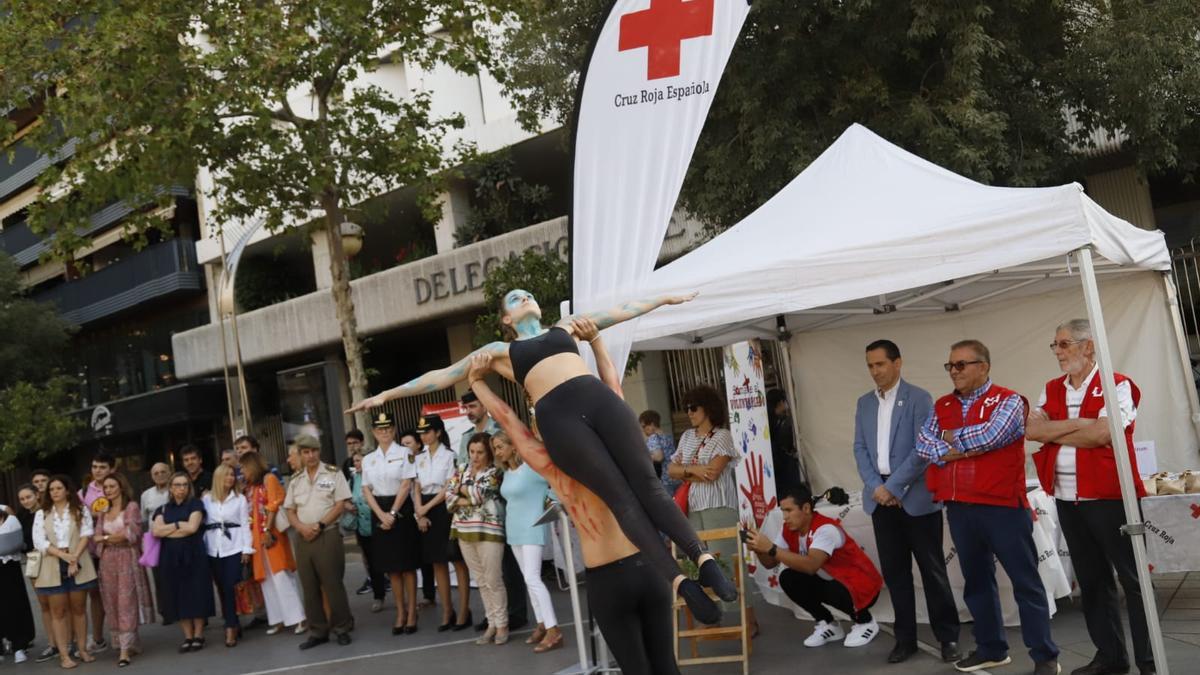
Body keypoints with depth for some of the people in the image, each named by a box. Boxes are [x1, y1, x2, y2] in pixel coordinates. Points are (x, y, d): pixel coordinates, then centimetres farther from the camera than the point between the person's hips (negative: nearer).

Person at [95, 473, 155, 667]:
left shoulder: (132, 507, 0)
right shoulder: (103, 512, 15)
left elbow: (133, 533, -11)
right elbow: (97, 538, 8)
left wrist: (107, 537, -3)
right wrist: (118, 537, -8)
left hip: (128, 559, -5)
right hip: (108, 562, 6)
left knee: (127, 603, -8)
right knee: (112, 604, 5)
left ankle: (125, 650, -10)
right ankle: (131, 643, 15)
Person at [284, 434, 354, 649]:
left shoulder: (333, 474, 0)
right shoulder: (295, 481, 13)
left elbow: (340, 505, -6)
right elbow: (290, 511, 12)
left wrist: (320, 525, -14)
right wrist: (302, 527, -8)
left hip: (328, 535, -5)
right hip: (303, 538, 5)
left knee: (332, 584, -4)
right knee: (309, 587, 7)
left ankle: (342, 628, 7)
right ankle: (318, 631, 15)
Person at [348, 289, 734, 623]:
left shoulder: (564, 327, 31)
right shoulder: (500, 351, 24)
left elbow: (620, 312, 37)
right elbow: (443, 376, 24)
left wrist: (664, 299, 40)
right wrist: (387, 395, 21)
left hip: (600, 401, 3)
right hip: (559, 419, -2)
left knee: (647, 483, -11)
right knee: (622, 497, -13)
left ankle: (704, 560, -15)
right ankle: (681, 582, -18)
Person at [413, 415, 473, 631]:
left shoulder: (449, 456, -6)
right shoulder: (420, 458, 12)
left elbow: (449, 488, -10)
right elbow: (417, 488, 10)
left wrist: (427, 507, -12)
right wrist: (419, 513, -3)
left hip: (446, 508, -6)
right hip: (427, 511, 6)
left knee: (458, 561, -1)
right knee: (437, 562, 8)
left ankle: (463, 611, 4)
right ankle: (447, 611, 15)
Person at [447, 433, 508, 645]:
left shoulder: (494, 472, -3)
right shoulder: (461, 472, 13)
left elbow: (478, 493, -15)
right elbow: (449, 497, 2)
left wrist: (461, 488, 2)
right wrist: (470, 500, -12)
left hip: (488, 530, -5)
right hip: (464, 531, 5)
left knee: (493, 581, -3)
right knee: (481, 581, 10)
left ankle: (502, 625, 7)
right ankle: (492, 624, 17)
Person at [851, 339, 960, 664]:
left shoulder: (919, 398, -5)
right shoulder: (864, 403, 12)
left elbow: (922, 449, -11)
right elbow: (860, 448, 9)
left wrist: (893, 487, -15)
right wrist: (875, 487, -6)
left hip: (915, 496, -4)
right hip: (881, 498, 5)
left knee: (932, 569, 2)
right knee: (894, 571, 8)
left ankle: (948, 637, 13)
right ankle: (905, 638, 17)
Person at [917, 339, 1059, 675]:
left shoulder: (1008, 401, -5)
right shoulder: (942, 406, 12)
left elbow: (989, 435, -21)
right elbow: (923, 444, 1)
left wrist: (951, 437, -6)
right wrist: (957, 450, -14)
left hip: (1002, 506, -6)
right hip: (958, 508, 6)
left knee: (1025, 581, 1)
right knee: (976, 580, 14)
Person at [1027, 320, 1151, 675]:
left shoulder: (1117, 385, -8)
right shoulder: (1051, 390, 12)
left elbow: (1101, 434, -20)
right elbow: (1031, 429, -2)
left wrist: (1053, 432, -8)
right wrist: (1077, 424, -12)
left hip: (1109, 497, -7)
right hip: (1067, 499, 7)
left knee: (1132, 578, 1)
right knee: (1091, 580, 14)